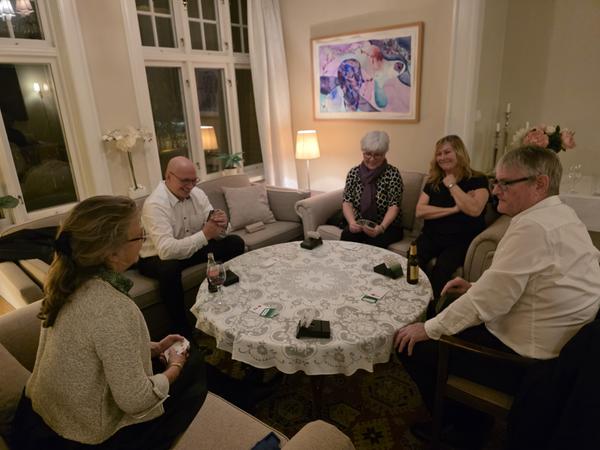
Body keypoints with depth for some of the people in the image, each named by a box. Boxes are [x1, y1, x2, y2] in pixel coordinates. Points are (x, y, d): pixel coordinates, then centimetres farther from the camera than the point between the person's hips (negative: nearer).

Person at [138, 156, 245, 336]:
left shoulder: (197, 194, -7)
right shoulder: (155, 204, -26)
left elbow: (217, 232, -5)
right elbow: (165, 250, -37)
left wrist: (222, 224, -29)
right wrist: (204, 235, -39)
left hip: (193, 249, 6)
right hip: (158, 258, -6)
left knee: (235, 243, -7)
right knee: (169, 268, -40)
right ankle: (182, 329, -18)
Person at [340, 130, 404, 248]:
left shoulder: (392, 173, -7)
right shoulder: (354, 172, 2)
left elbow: (394, 206, -14)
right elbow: (347, 202, -3)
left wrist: (381, 228, -31)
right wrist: (352, 222, -24)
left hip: (387, 226, -2)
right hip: (359, 225, 2)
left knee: (374, 242, -33)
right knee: (347, 236, -29)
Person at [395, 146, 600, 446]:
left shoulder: (532, 227, -26)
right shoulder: (564, 216, 5)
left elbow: (488, 300, -25)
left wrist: (428, 329, -15)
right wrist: (475, 287, 7)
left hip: (527, 362, -10)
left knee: (413, 347, -3)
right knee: (446, 313, 22)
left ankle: (460, 427, 23)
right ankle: (469, 419, 32)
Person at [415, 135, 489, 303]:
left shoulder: (477, 180, 1)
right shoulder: (433, 181, 14)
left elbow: (475, 210, -17)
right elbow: (420, 211, 1)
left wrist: (452, 185, -7)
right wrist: (453, 209, -9)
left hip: (461, 240, -3)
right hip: (431, 236, 4)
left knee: (441, 268, -32)